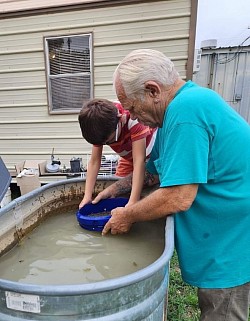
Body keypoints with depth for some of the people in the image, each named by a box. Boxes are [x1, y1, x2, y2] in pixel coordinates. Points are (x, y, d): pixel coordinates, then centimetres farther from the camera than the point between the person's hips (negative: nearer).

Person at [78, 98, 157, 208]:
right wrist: (87, 196, -22)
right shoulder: (99, 129, -22)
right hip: (129, 157, 5)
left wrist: (132, 202, -44)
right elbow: (94, 161, -18)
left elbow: (139, 161, -41)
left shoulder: (133, 118, -38)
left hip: (151, 152, -4)